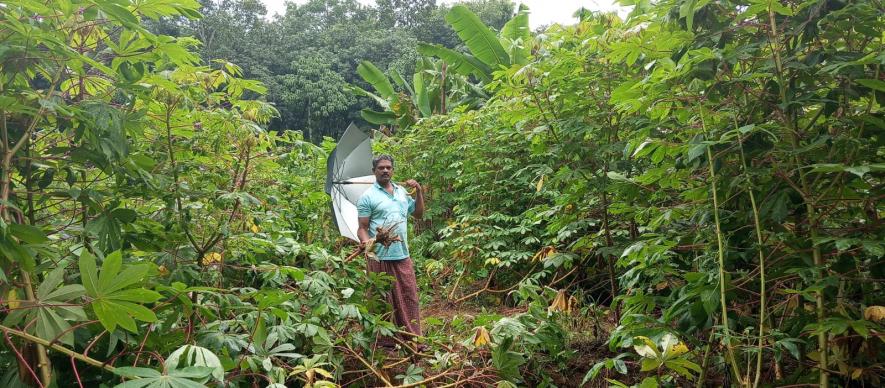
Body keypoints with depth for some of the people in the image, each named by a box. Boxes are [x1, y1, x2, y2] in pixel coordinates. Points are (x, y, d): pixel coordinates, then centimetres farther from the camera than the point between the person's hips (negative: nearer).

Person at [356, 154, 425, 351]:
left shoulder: (402, 191, 13)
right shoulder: (368, 196, -4)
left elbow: (418, 213, 19)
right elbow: (362, 227, -6)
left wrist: (419, 192, 8)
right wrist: (365, 241, -26)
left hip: (403, 255, 5)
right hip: (380, 256, -5)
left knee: (409, 297, 8)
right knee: (384, 300, 3)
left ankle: (413, 340, 18)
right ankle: (385, 342, 15)